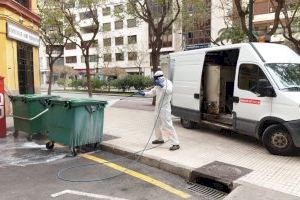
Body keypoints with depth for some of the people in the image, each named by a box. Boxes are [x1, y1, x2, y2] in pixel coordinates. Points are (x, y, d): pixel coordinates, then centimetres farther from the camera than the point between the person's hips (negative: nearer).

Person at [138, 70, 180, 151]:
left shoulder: (167, 83, -12)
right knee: (157, 124, 21)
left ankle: (176, 143, -9)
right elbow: (152, 93, 23)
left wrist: (162, 85, -40)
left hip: (165, 108, -9)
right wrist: (144, 93, 9)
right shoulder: (158, 85, 12)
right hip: (158, 108, 9)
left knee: (168, 126, -13)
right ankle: (159, 139, 41)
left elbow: (169, 91, -31)